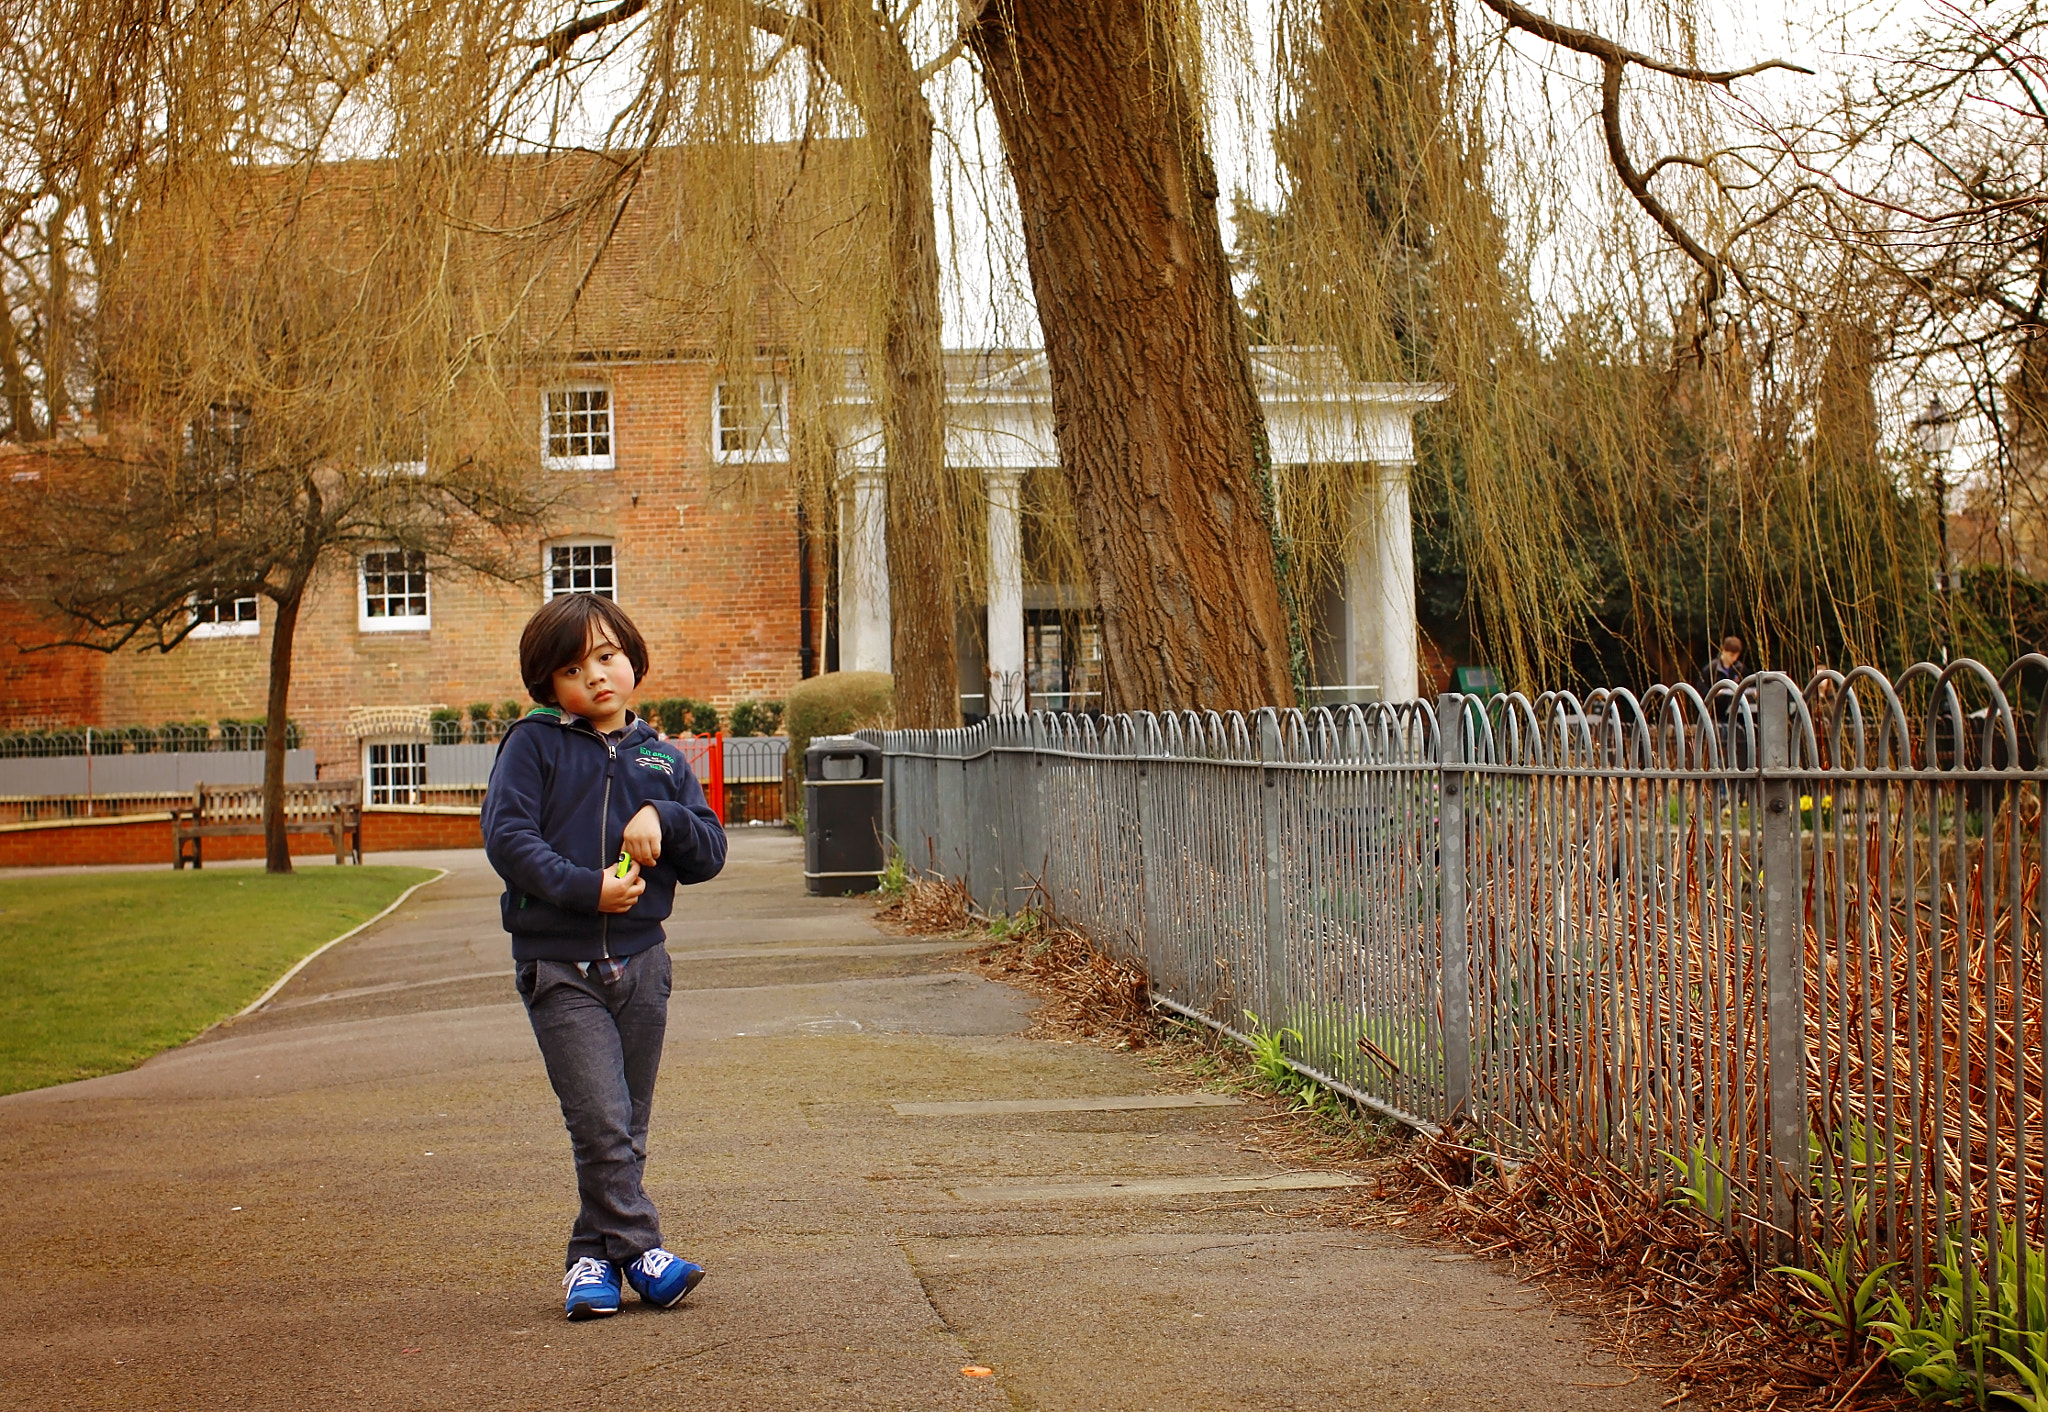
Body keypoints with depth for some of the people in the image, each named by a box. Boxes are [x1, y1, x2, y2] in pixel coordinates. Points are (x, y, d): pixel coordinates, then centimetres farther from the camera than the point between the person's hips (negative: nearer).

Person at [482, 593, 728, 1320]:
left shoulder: (660, 759, 11)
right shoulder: (534, 744, 0)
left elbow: (711, 852, 8)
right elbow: (507, 836, -10)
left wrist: (663, 819, -12)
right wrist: (587, 888, -18)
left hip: (640, 962, 4)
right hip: (559, 965, -4)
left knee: (628, 1129, 9)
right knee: (601, 1122, -14)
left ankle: (593, 1258, 20)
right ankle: (641, 1252, -5)